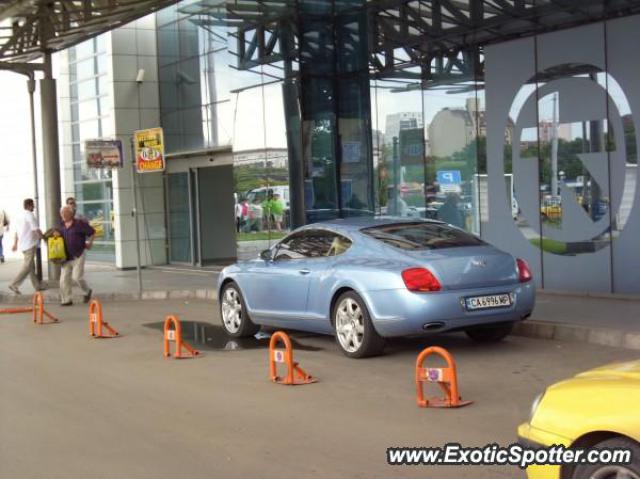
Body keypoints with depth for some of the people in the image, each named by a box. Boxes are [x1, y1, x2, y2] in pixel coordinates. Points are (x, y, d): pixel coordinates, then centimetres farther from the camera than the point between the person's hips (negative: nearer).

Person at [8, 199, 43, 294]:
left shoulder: (22, 216, 14)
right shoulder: (30, 215, -13)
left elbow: (16, 232, 18)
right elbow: (36, 230, -17)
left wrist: (15, 244, 23)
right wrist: (43, 238, -3)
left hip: (23, 245, 9)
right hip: (30, 245, -9)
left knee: (31, 266, 13)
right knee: (27, 267, -9)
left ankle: (37, 286, 18)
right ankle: (14, 285, -14)